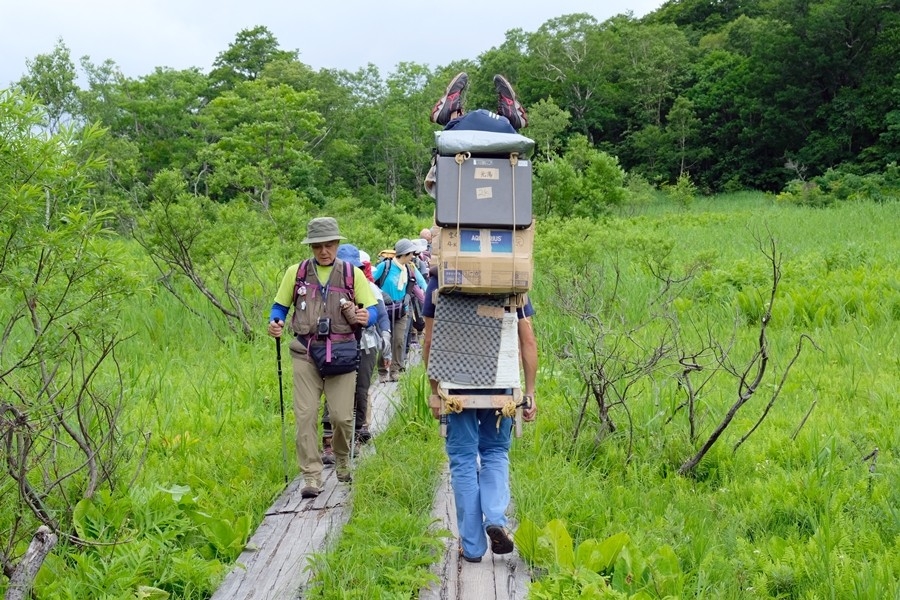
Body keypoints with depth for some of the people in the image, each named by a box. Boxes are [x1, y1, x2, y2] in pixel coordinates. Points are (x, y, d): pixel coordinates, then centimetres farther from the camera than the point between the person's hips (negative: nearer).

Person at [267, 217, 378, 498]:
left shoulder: (353, 274, 5)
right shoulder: (296, 273, 7)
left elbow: (372, 310, 6)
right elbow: (280, 306, 14)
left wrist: (365, 317, -17)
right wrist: (275, 323, -7)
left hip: (342, 353, -1)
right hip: (306, 353, 1)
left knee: (342, 416, -2)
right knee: (305, 415, -5)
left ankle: (343, 463, 26)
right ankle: (311, 477, 2)